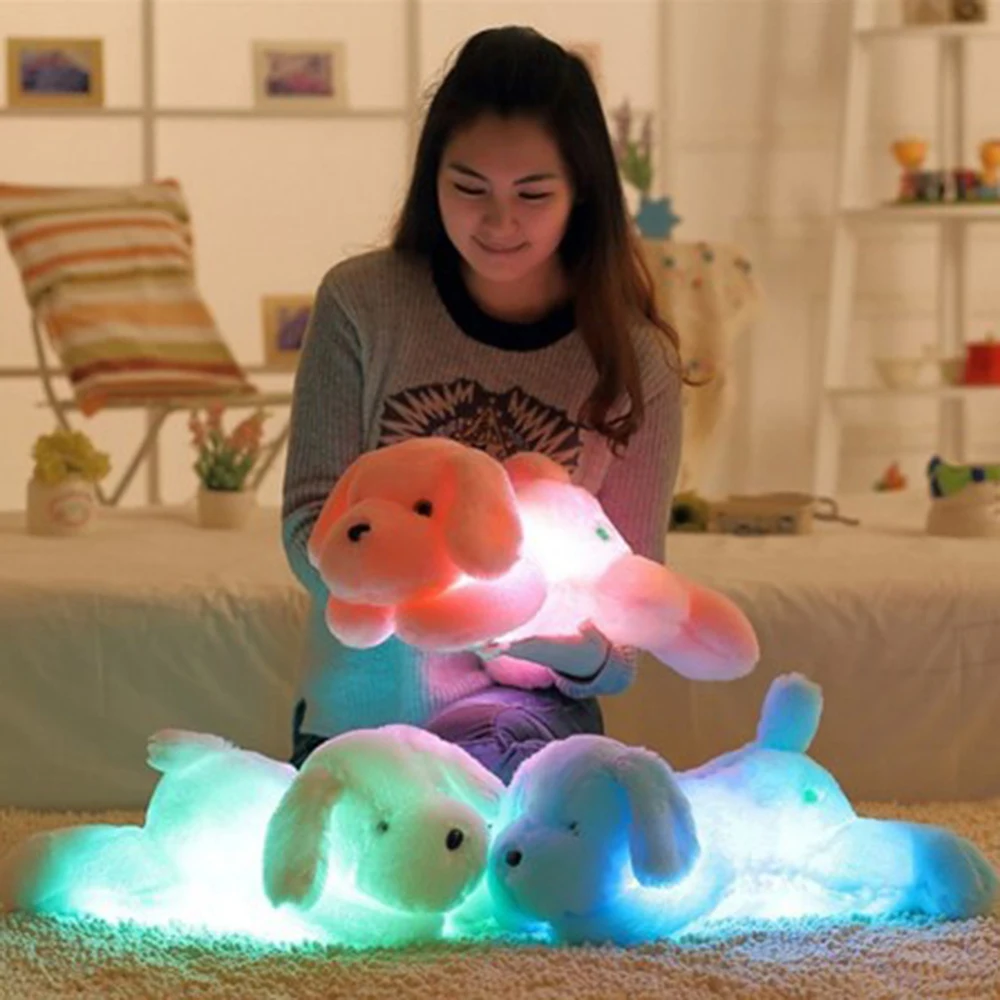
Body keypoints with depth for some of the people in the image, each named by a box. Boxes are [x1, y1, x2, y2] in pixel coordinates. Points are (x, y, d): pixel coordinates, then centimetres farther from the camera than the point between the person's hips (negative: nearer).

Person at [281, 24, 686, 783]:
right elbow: (311, 531, -7)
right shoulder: (361, 305, -7)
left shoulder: (635, 362, -8)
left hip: (528, 728, -1)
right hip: (350, 724, 1)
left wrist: (568, 638, -29)